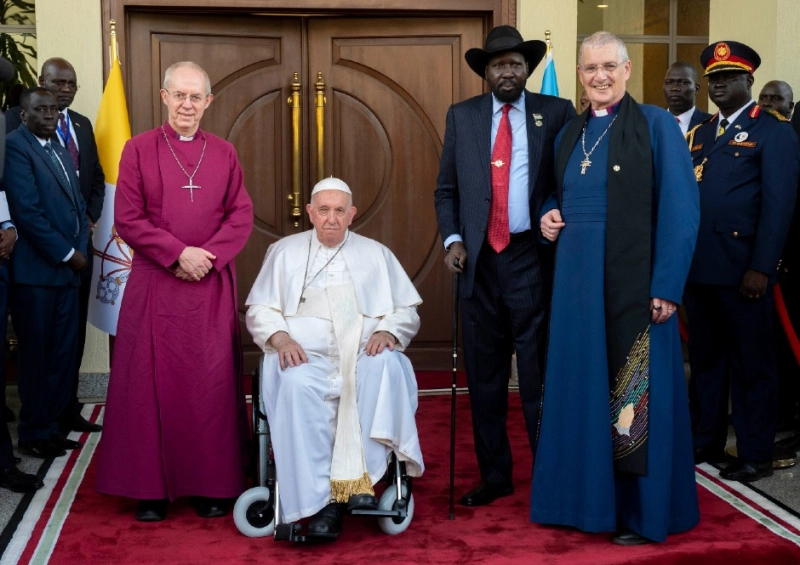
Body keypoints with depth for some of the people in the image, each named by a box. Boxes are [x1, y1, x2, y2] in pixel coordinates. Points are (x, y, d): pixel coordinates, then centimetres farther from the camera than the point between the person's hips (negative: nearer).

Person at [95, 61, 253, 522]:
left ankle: (213, 484, 12)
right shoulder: (139, 149, 2)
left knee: (212, 382, 3)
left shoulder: (224, 153, 8)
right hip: (155, 284, -1)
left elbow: (242, 217, 4)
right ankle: (152, 486, 11)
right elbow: (128, 219, -4)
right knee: (153, 381, 2)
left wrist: (208, 255, -12)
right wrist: (179, 253, -14)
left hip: (212, 286, 2)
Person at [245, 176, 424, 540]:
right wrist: (280, 337, -9)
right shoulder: (285, 252, 18)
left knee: (387, 367, -34)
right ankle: (320, 500, -35)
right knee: (297, 387, -36)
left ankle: (361, 478, -34)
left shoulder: (376, 254, 20)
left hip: (364, 355, 1)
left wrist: (388, 332, -8)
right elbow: (260, 309, 13)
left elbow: (406, 310, 15)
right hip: (305, 357, -1)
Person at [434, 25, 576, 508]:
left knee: (539, 373, 3)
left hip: (533, 258, -2)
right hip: (479, 260, 3)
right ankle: (494, 475, 22)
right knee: (484, 375, 9)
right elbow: (446, 189, 11)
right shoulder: (461, 116, 9)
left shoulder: (557, 113, 3)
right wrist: (453, 239, -3)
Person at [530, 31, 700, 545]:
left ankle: (645, 511, 14)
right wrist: (549, 216, 2)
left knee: (637, 392, 0)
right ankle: (590, 495, 23)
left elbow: (680, 208, -9)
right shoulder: (570, 133, 15)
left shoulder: (656, 125, -3)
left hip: (633, 282, -5)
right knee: (582, 386, 9)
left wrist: (667, 286, -16)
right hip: (578, 280, 6)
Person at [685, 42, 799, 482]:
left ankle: (755, 454, 13)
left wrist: (761, 268, -16)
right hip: (698, 267, 6)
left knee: (751, 363, 3)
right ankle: (706, 442, 25)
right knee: (705, 359, 14)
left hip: (742, 268, -6)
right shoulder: (698, 134, 17)